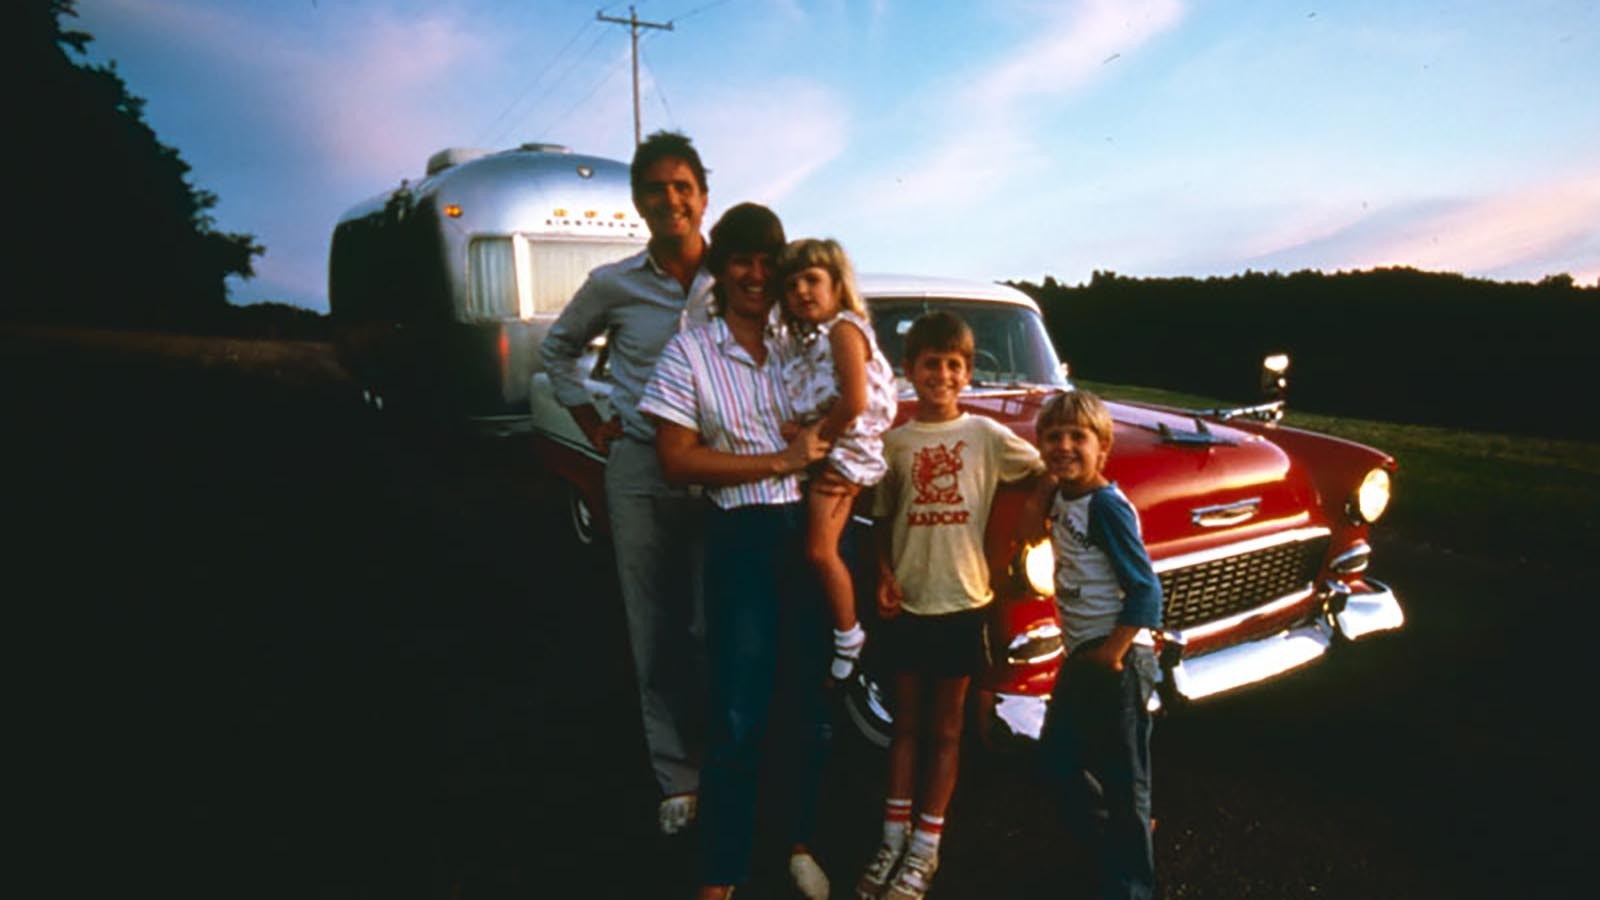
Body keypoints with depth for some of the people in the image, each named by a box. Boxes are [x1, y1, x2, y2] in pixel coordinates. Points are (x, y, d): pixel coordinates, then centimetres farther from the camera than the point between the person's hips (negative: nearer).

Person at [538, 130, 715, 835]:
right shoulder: (612, 285, 2)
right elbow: (558, 350, 19)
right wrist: (593, 426, 10)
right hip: (640, 468, 1)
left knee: (714, 626, 2)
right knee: (656, 632, 6)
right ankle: (677, 779, 18)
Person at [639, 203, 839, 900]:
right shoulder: (689, 353, -3)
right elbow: (677, 461, -10)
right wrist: (781, 461, -14)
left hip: (814, 533, 3)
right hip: (743, 540, -3)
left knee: (810, 704, 12)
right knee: (739, 717, 0)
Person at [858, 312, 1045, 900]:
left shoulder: (985, 434, -2)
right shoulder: (894, 442, 2)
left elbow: (1045, 474, -1)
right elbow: (881, 519, 7)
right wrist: (883, 576, -5)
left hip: (962, 600, -1)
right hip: (906, 601, 2)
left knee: (945, 729, 9)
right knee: (906, 723, 12)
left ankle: (926, 847, 21)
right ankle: (893, 840, 23)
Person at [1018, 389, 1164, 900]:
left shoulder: (1105, 504, -20)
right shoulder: (1065, 497, 4)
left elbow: (1145, 591, -21)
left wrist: (1111, 655, -18)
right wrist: (1048, 481, 0)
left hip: (1115, 659, -9)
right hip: (1080, 655, 9)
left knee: (1121, 781, 8)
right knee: (1057, 763, 20)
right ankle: (1110, 843, 42)